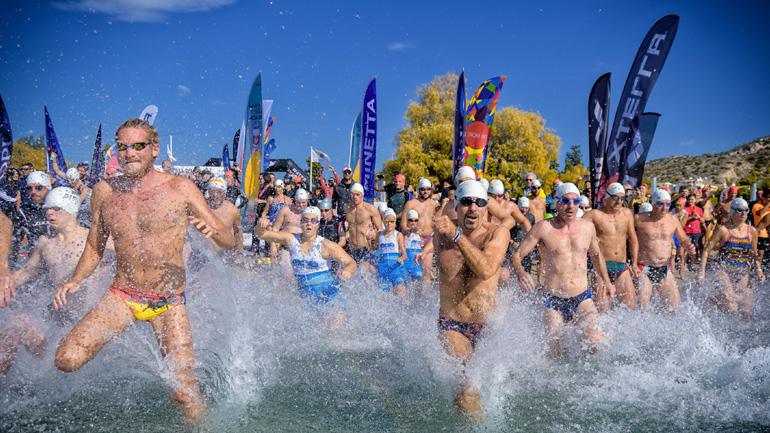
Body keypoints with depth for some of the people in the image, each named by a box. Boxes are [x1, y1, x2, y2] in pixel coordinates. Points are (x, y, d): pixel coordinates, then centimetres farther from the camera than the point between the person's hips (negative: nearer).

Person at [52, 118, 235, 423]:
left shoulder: (180, 188, -5)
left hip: (169, 303, -2)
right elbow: (94, 247, 16)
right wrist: (75, 280, -1)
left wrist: (214, 231, -27)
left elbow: (230, 243, -5)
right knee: (66, 359, -18)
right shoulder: (104, 192, 2)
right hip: (121, 296, 2)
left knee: (184, 393, -10)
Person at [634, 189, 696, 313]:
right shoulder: (639, 219, -5)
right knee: (641, 309, -9)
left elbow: (683, 239, 21)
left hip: (665, 270, 5)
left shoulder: (673, 220, 8)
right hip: (644, 270, -4)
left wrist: (689, 246, -4)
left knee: (674, 306, 5)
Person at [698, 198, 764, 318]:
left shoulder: (752, 231, 7)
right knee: (731, 309, -19)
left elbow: (753, 255, 20)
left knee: (746, 315, 5)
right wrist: (702, 272, -12)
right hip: (724, 273, -5)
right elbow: (706, 251, -4)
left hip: (742, 276, 5)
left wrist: (758, 271, 5)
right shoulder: (723, 229, -5)